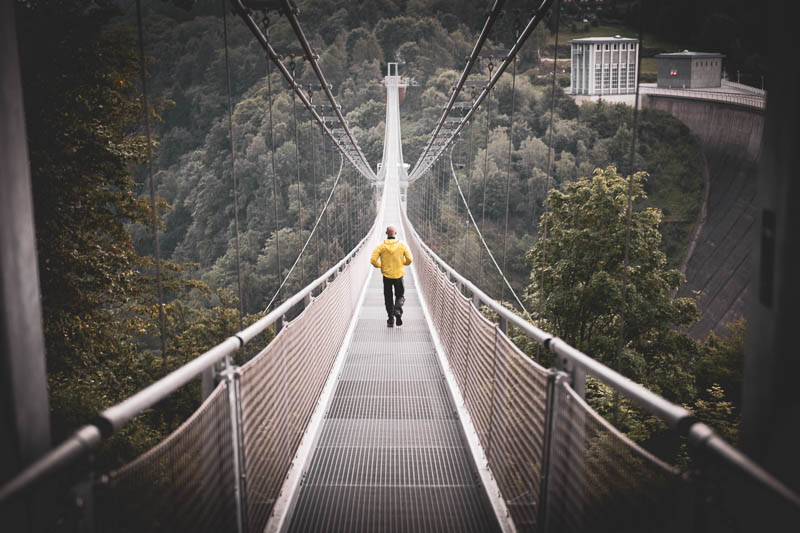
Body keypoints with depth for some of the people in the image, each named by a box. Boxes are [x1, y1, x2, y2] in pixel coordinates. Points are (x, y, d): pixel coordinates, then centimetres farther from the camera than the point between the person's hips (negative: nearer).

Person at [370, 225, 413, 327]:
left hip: (387, 275, 0)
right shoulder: (402, 245, -4)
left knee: (388, 298, 12)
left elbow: (373, 260, -12)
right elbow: (409, 259, -6)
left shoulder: (381, 246, -6)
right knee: (400, 296, 16)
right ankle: (398, 310, -13)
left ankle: (391, 319, 8)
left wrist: (379, 265, 7)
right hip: (399, 275, 0)